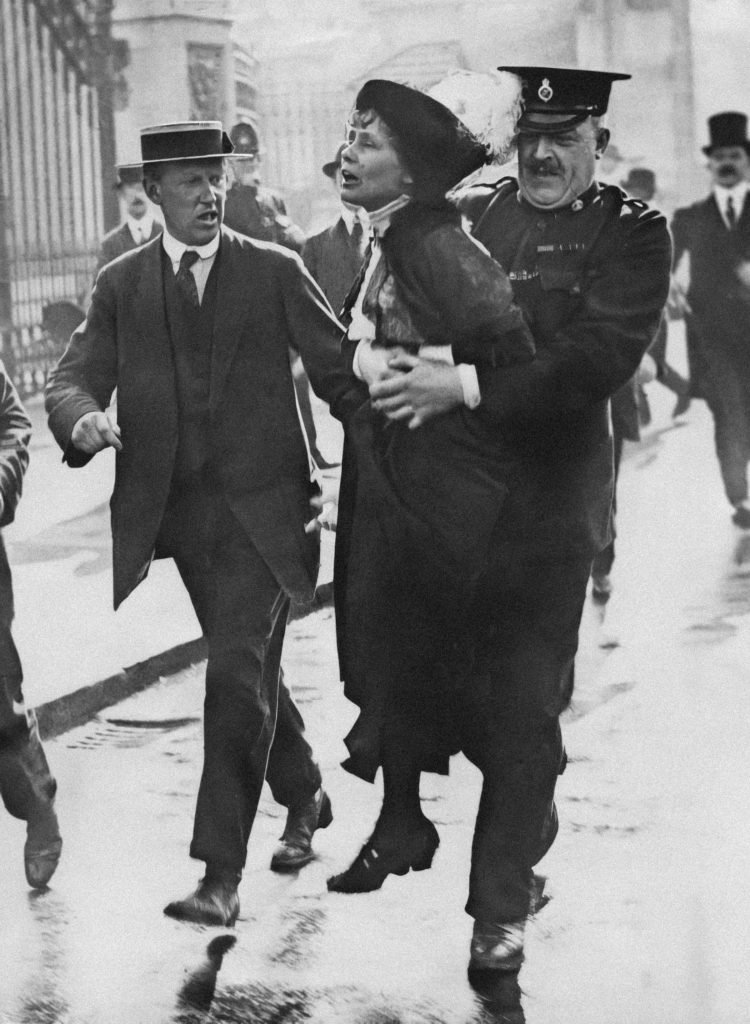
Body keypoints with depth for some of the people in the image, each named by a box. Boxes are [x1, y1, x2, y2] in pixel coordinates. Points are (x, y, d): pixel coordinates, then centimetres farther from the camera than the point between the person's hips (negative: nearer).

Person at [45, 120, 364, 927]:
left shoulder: (275, 272, 1)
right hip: (178, 509, 3)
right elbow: (70, 380, 1)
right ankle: (305, 797, 41)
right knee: (248, 671, 16)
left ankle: (221, 875, -11)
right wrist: (83, 419, -23)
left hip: (263, 504, -3)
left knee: (237, 671, -14)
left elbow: (339, 371, 2)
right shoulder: (120, 285, 7)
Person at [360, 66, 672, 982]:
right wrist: (385, 355, -9)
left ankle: (500, 912, 8)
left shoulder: (630, 233, -4)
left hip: (546, 505, -4)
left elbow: (599, 359, -18)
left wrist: (463, 386, -23)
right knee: (459, 692, 13)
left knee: (526, 708, -1)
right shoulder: (470, 213, 9)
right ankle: (531, 817, 40)